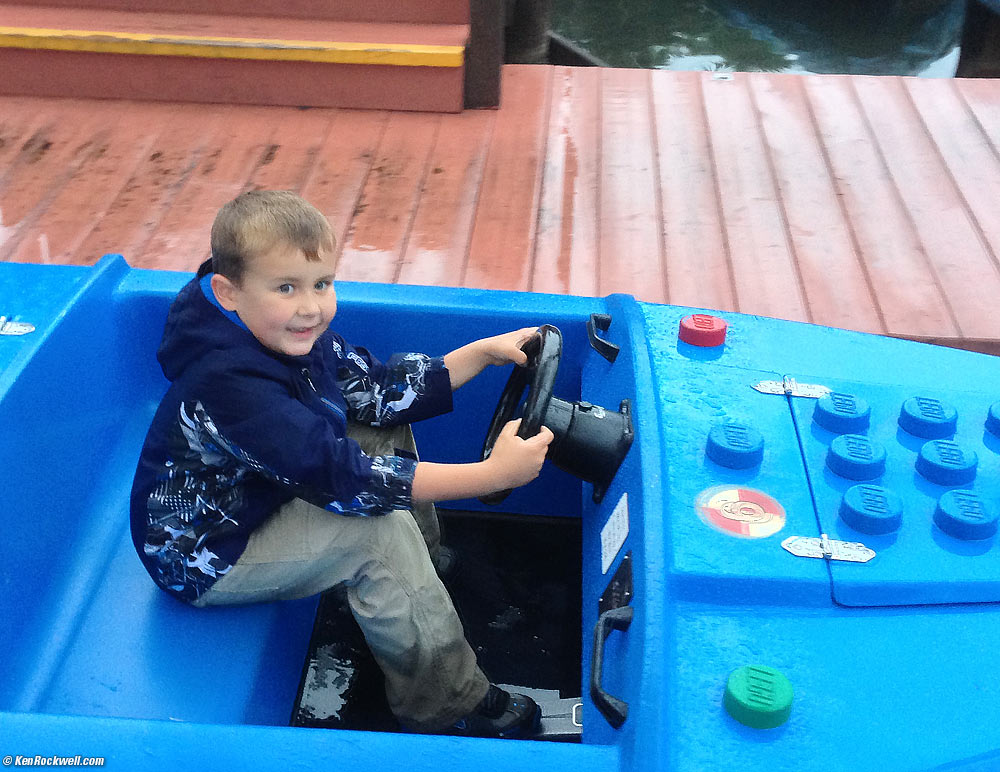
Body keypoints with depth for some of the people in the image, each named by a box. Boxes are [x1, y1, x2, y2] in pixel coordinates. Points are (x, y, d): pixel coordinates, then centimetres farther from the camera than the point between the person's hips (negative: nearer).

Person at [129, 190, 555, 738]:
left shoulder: (292, 333, -8)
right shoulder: (229, 384, -36)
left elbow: (376, 389, 2)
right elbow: (340, 476, -39)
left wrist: (483, 353, -6)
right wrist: (491, 474, -42)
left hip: (255, 495, 9)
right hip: (203, 560, -9)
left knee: (385, 424, 4)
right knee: (381, 527, -24)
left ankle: (424, 567, 16)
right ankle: (447, 707, -9)